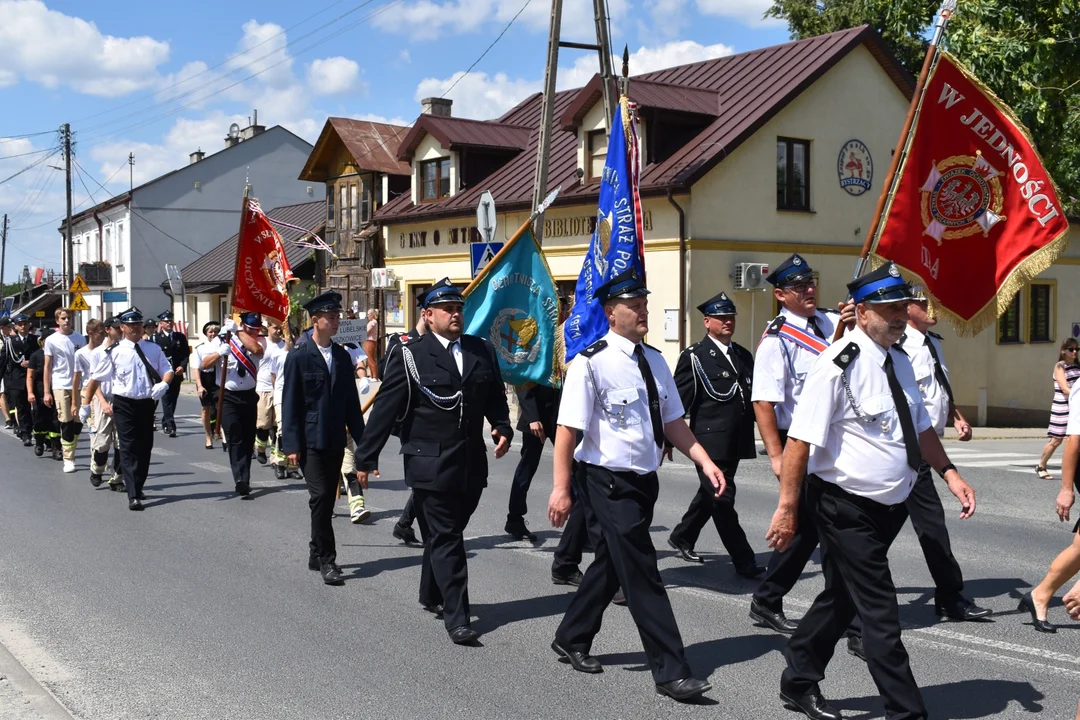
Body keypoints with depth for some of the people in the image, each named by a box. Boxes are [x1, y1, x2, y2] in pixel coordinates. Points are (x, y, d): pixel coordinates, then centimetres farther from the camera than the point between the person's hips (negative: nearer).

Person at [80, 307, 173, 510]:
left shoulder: (153, 349, 7)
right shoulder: (113, 352, -2)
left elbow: (168, 370, 7)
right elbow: (96, 378, 4)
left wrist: (163, 384, -16)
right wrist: (85, 404, 4)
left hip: (147, 403, 4)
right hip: (124, 404, -4)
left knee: (145, 448, 12)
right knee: (128, 449, -8)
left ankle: (138, 487, 30)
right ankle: (133, 496, -13)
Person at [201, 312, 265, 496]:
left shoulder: (259, 341, 2)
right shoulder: (224, 340, -4)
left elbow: (256, 349, -24)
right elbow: (205, 364, -8)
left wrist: (238, 331, -21)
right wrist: (220, 352, -25)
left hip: (249, 396, 3)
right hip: (228, 397, -3)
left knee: (248, 440, 10)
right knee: (235, 439, -13)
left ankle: (244, 480, 22)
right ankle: (241, 481, -20)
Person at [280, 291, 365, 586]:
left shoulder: (342, 356, 10)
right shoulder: (298, 357, -5)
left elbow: (351, 401, 12)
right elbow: (289, 404, -7)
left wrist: (360, 438, 9)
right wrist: (291, 444, -12)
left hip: (335, 441, 5)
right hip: (310, 440, -5)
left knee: (328, 499, 11)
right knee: (320, 497, -10)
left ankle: (316, 552, 26)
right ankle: (327, 560, -4)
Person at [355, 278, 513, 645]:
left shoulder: (482, 351, 9)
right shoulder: (410, 355, -6)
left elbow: (496, 398, 16)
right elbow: (385, 408, -6)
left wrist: (502, 429, -3)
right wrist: (366, 457, -6)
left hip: (471, 463, 5)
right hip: (430, 464, -5)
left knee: (445, 534, 18)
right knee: (445, 539, -4)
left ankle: (431, 593, 38)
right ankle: (456, 618, -1)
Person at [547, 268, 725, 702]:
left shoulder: (654, 360, 8)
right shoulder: (591, 363, -15)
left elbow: (673, 421, 12)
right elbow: (567, 429, -16)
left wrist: (706, 463, 0)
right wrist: (561, 490, -18)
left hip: (645, 481, 8)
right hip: (610, 483, -8)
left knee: (611, 565, 19)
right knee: (642, 576, -4)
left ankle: (571, 640, 38)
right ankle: (671, 673, 4)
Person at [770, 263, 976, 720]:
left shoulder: (899, 362, 7)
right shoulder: (839, 365, -19)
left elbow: (920, 427, 19)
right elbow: (800, 439, -21)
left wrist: (949, 473, 5)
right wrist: (788, 508, -22)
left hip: (890, 507, 9)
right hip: (848, 509, -9)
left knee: (843, 598, 19)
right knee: (880, 614, -3)